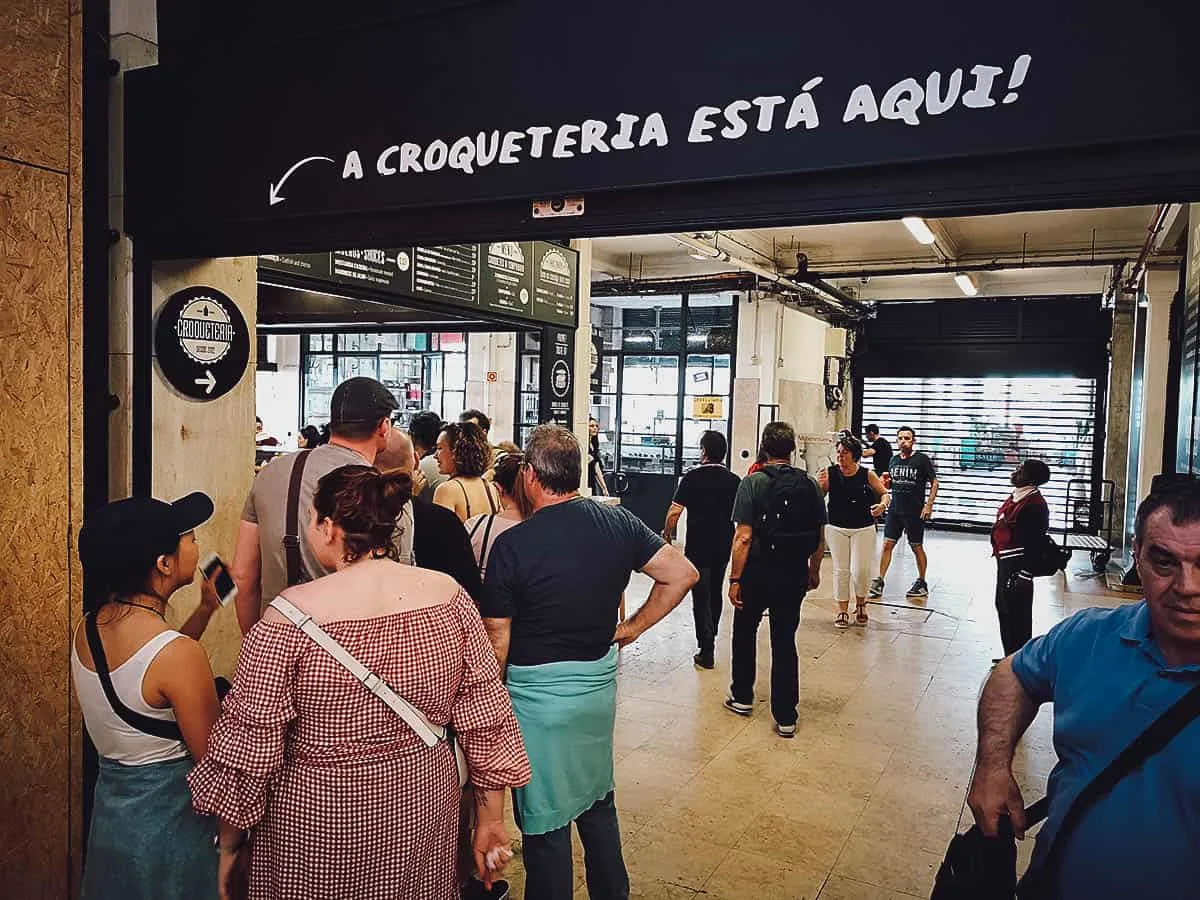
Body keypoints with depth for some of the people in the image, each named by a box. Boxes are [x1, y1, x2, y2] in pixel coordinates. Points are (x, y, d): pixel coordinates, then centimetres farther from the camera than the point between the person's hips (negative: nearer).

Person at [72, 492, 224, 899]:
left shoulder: (86, 631, -5)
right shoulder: (180, 653, -29)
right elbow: (212, 759, -20)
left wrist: (205, 610, 12)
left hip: (109, 809, 7)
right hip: (169, 818, -7)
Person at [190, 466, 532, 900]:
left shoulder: (291, 617, -20)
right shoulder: (448, 596, -11)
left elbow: (250, 747, -13)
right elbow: (486, 720, -6)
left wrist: (228, 843, 3)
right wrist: (490, 820, 5)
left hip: (317, 819, -2)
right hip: (423, 811, 3)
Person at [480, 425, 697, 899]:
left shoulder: (511, 544, -18)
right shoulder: (618, 522, -5)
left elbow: (498, 642, -13)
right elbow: (682, 574, -3)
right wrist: (634, 626, 5)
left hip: (538, 691, -5)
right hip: (600, 682, 6)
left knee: (545, 819, 11)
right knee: (598, 800, 25)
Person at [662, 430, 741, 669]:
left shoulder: (692, 478, -12)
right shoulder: (734, 481, 0)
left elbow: (674, 512, -13)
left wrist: (667, 533, 3)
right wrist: (736, 540, 22)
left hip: (698, 546, -4)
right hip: (724, 546, 4)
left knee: (701, 597, 1)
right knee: (716, 592, 22)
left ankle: (706, 651, -1)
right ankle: (711, 636, 38)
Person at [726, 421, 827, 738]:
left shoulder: (753, 482, -12)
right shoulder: (810, 485, 0)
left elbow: (743, 537, -16)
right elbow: (820, 539, 4)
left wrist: (735, 579, -10)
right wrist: (813, 571, 18)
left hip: (757, 572, -3)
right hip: (794, 575, 3)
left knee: (745, 631, 19)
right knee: (785, 642, 11)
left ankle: (742, 697, 30)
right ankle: (786, 717, 13)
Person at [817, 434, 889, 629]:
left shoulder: (867, 475, -4)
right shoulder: (830, 473, -4)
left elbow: (885, 494, 7)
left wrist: (882, 505, -14)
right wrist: (820, 485, -22)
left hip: (863, 529, 0)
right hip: (837, 529, 1)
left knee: (861, 569, -2)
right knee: (841, 570, 3)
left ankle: (860, 604, 26)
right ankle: (842, 611, 16)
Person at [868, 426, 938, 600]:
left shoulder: (922, 459, -6)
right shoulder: (894, 460, 10)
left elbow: (934, 483, -3)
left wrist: (929, 505, -12)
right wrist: (886, 482, -3)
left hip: (915, 513, -5)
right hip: (894, 510, 5)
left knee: (917, 548, 7)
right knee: (887, 545, 0)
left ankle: (922, 584, 21)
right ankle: (879, 582, 4)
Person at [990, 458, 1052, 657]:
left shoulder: (1035, 504, -20)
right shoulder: (1015, 497, 10)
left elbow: (1034, 543, -21)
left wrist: (1024, 575, -21)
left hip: (1018, 565, -11)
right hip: (1004, 562, 11)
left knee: (1016, 613, -2)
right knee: (1003, 607, 19)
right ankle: (1009, 656, 32)